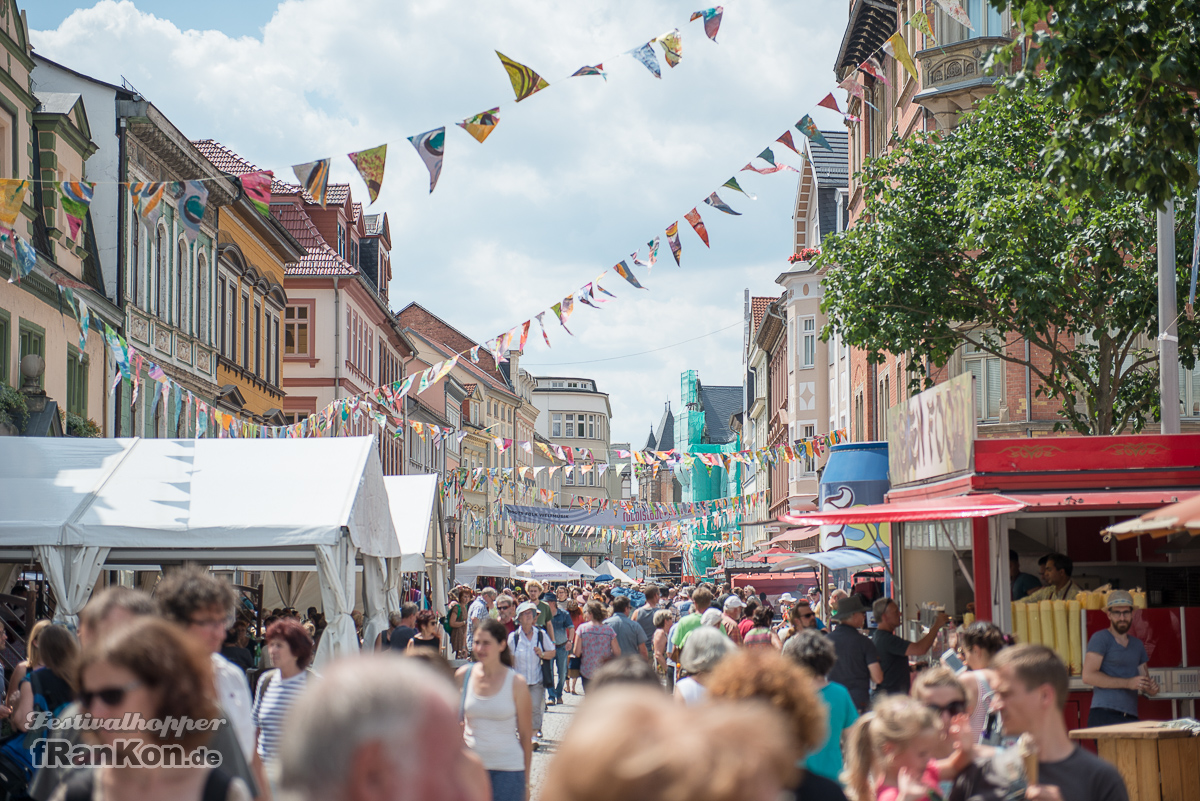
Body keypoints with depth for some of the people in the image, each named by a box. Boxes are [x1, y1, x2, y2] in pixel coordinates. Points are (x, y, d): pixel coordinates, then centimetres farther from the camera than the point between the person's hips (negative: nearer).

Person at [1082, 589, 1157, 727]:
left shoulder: (1137, 645, 23)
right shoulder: (1100, 638, 1)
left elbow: (1144, 678, 29)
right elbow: (1088, 676, -11)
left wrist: (1152, 688, 2)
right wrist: (1128, 683, -13)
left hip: (1131, 716, 6)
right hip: (1105, 715, -6)